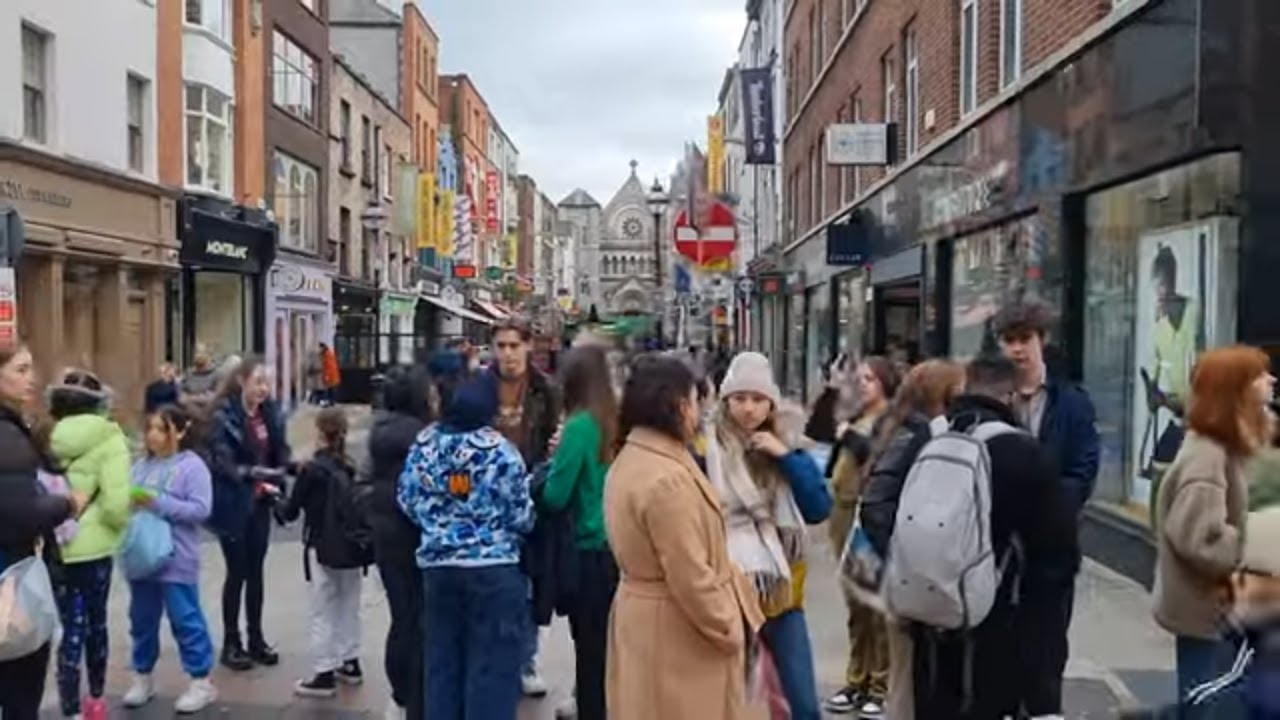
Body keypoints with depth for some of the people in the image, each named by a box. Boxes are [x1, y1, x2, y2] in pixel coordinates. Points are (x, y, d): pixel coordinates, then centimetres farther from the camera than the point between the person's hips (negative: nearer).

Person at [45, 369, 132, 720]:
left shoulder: (47, 438, -1)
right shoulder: (108, 438, -12)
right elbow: (116, 502, -17)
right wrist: (120, 525, 2)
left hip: (55, 547, 2)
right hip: (92, 547, -2)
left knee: (71, 628, 9)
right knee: (95, 622, 16)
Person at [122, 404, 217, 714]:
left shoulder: (192, 465, -9)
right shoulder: (141, 465, 8)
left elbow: (201, 509, -16)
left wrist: (160, 504, -21)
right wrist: (128, 503, -12)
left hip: (176, 560, -6)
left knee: (185, 620, 1)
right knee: (141, 620, 16)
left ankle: (201, 682, 11)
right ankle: (142, 678, 31)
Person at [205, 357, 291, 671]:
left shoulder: (270, 413, 4)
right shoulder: (224, 416, -12)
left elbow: (281, 452, 9)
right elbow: (223, 463, -18)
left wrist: (280, 475, -10)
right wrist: (252, 473, -32)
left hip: (260, 502, 5)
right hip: (233, 504, -5)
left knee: (255, 571, 13)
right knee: (237, 572, 4)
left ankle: (256, 639, 25)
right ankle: (231, 643, 17)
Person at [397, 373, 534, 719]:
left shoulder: (425, 443, -1)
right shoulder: (500, 450, -13)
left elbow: (408, 501, 8)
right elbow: (522, 518, -8)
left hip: (437, 566, 5)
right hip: (494, 568, -5)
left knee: (442, 661, 16)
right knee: (492, 665, 4)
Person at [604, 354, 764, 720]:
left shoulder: (628, 461, 5)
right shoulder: (667, 478, -26)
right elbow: (690, 577, -25)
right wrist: (729, 629, -12)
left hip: (643, 618, 10)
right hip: (677, 630, -10)